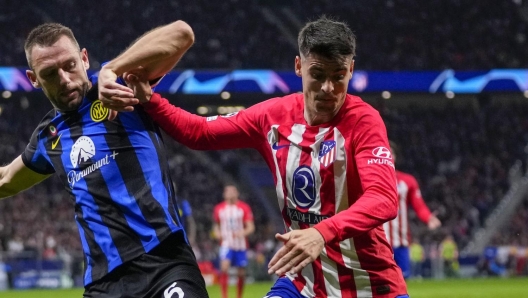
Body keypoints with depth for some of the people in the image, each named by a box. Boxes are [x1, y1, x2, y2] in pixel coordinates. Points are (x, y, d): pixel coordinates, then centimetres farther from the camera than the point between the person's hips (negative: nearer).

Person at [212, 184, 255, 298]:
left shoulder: (244, 207, -1)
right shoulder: (219, 208, 6)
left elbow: (251, 227, -4)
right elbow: (216, 225, 20)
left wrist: (243, 233, -24)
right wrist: (217, 233, -2)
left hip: (240, 245, 0)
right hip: (226, 244, 0)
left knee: (241, 273, 6)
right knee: (224, 268, -23)